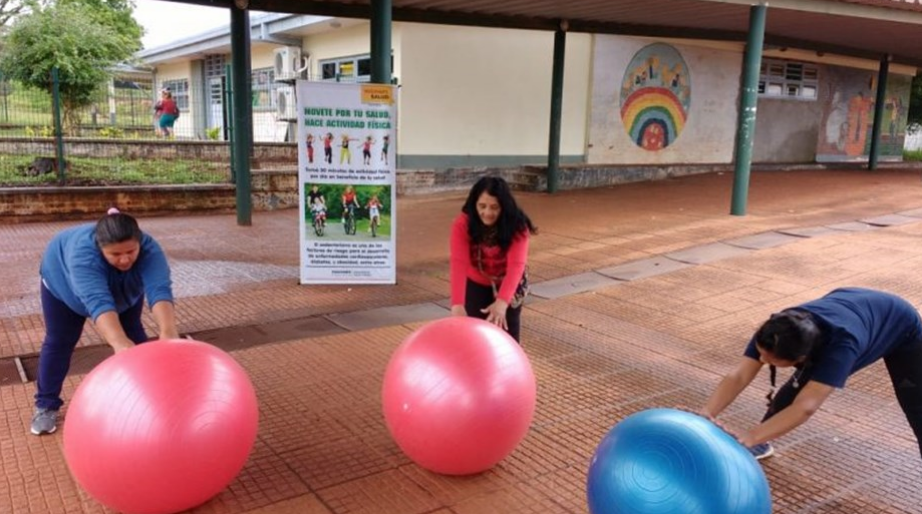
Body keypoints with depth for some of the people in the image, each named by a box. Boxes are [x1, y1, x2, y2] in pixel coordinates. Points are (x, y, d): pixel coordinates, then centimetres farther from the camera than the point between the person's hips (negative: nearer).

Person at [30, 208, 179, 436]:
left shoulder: (149, 250, -39)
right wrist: (119, 342, -71)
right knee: (58, 341, 2)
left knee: (134, 336, 1)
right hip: (64, 282, -2)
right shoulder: (82, 253, -46)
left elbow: (159, 290, -53)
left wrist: (168, 332, -70)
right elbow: (98, 301, -57)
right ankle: (46, 405, 15)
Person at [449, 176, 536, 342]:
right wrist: (457, 304, -56)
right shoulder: (462, 224, -30)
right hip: (476, 284, 0)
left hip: (507, 284, 0)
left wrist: (502, 302, -59)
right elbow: (459, 263, -41)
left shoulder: (517, 225, -31)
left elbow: (516, 265, -43)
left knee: (508, 332, -3)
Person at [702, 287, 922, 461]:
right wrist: (706, 415, -52)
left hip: (900, 325, -4)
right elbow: (738, 377, -37)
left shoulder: (841, 345, -49)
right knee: (796, 388, -3)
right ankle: (762, 443, 16)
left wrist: (747, 439, -64)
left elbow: (805, 408, -56)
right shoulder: (775, 333, -35)